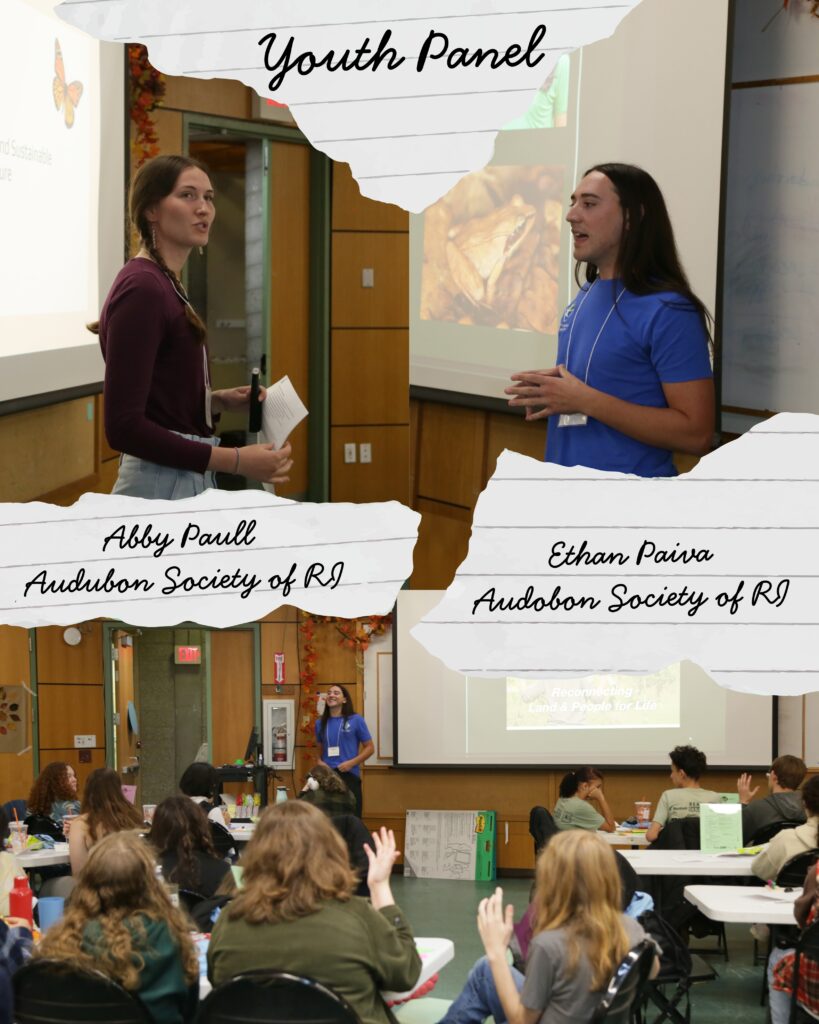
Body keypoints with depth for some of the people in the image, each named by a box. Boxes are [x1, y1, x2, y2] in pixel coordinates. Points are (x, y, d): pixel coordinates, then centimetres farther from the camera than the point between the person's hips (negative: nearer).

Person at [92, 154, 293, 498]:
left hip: (186, 484, 10)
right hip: (161, 489, -10)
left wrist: (219, 400, 7)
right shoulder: (141, 288, -16)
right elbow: (123, 425, -22)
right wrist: (237, 461, -23)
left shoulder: (164, 284, 14)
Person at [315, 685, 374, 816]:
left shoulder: (356, 720, -1)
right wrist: (320, 763, 1)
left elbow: (369, 748, 0)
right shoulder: (321, 723, 10)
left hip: (349, 775, -3)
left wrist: (351, 763, -12)